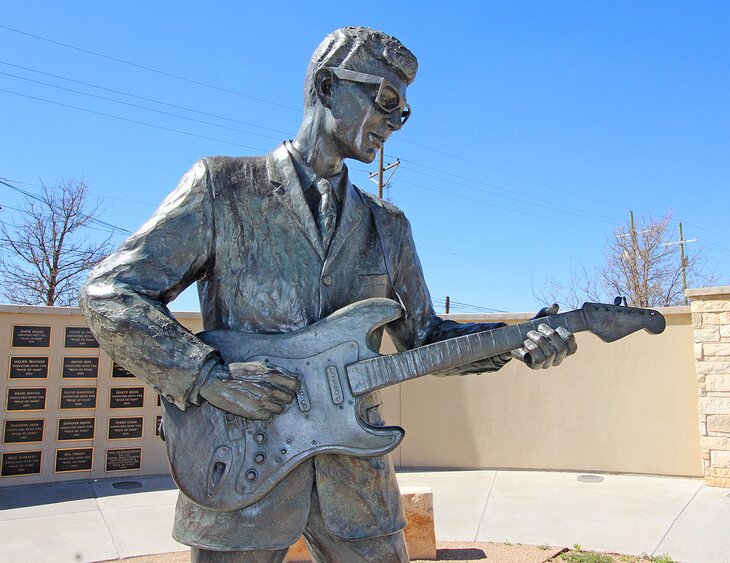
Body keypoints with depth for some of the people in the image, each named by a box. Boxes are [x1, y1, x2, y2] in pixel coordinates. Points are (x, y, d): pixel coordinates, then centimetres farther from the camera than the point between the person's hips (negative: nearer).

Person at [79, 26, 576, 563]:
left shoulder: (388, 226, 10)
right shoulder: (221, 185, -2)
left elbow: (421, 334, 12)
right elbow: (108, 294, -5)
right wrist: (210, 376, -17)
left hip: (356, 470, 4)